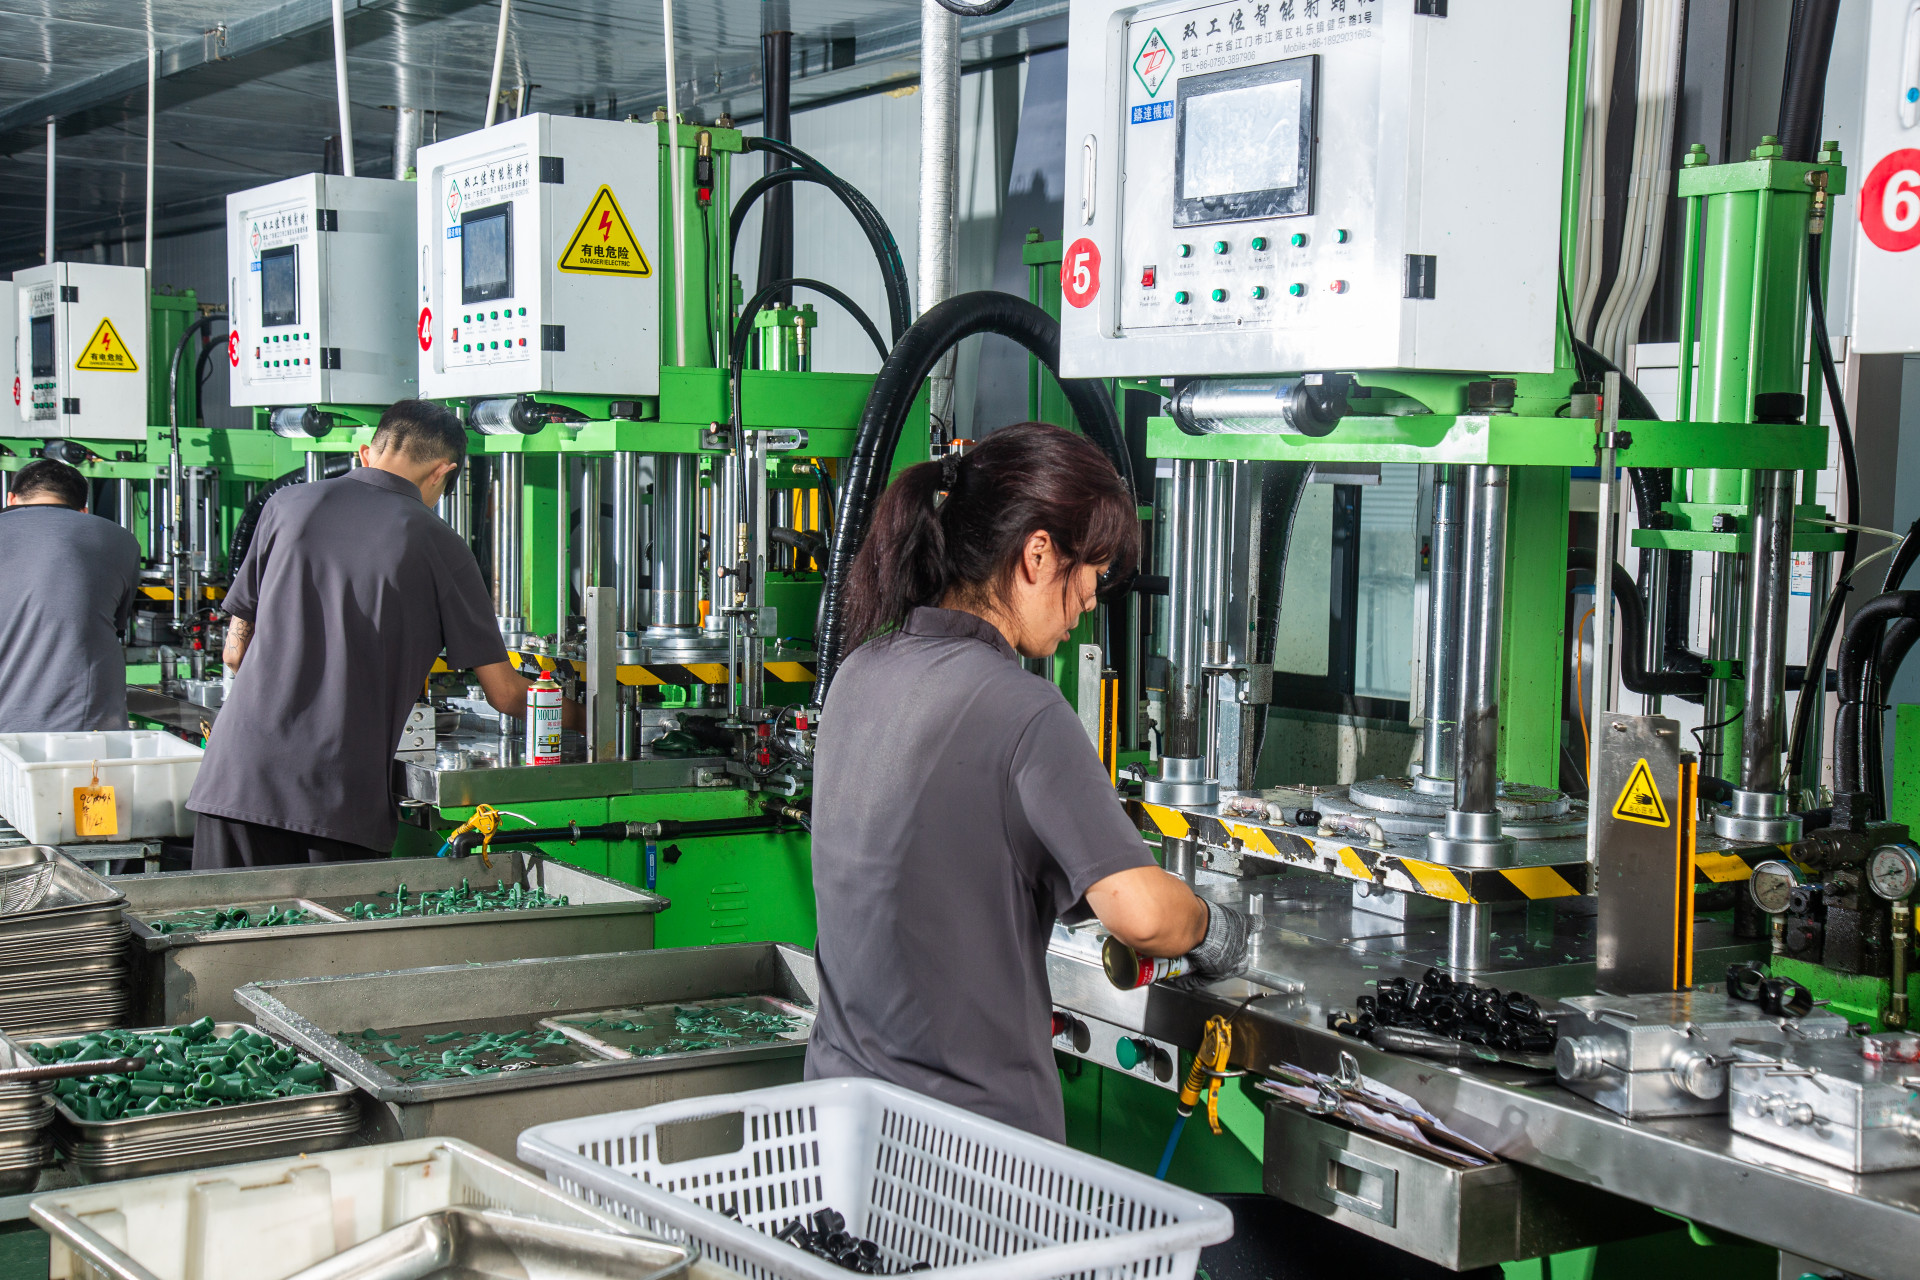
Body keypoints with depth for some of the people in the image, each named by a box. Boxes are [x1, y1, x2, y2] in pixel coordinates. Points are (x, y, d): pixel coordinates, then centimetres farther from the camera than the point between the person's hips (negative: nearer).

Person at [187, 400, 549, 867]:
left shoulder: (287, 504, 10)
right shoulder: (439, 546, 3)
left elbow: (236, 653, 16)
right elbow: (505, 695, 7)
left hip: (241, 776, 3)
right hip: (344, 794, -2)